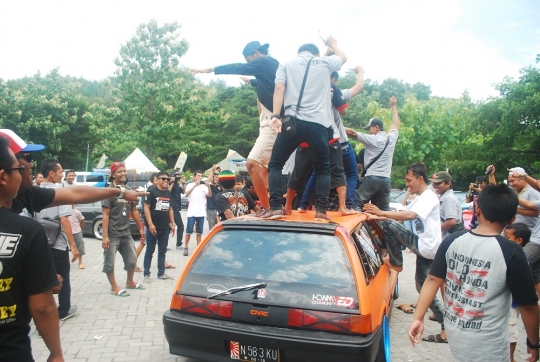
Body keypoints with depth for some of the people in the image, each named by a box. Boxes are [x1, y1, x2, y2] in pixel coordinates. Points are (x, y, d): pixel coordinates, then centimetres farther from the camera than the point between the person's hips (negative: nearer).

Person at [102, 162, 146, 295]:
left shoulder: (129, 190, 7)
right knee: (109, 262, 2)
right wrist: (105, 236, -19)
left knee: (132, 260, 16)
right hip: (112, 234, -6)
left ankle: (130, 282, 36)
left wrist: (141, 228, 15)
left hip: (126, 233, 7)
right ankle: (114, 287, 17)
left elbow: (134, 211, 15)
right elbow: (105, 215, -15)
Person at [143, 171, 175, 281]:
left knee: (162, 251, 12)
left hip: (165, 227, 6)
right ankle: (146, 274, 11)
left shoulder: (168, 192, 11)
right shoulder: (151, 191, -9)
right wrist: (150, 224, -19)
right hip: (153, 227, -6)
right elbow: (146, 208, -12)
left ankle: (161, 273, 20)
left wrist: (172, 223, 12)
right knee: (150, 251, 3)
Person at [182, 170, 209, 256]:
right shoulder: (190, 185, -1)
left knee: (199, 232, 8)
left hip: (201, 213, 2)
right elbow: (186, 194, -19)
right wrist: (195, 185, -28)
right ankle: (186, 248, 11)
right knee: (189, 231, 0)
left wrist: (208, 186, -27)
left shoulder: (203, 186, 4)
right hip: (192, 212, -2)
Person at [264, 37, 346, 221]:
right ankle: (321, 210, 4)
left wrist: (276, 115, -9)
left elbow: (279, 89, 1)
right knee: (323, 168, 16)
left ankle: (276, 208, -2)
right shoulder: (325, 62, 19)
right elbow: (343, 58, 41)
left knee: (275, 164, 11)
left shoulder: (286, 65, 18)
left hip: (293, 121, 0)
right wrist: (333, 44, 59)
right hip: (319, 124, 1)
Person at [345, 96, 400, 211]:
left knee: (356, 205, -3)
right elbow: (395, 124, 29)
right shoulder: (391, 138, 11)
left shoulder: (372, 139, -5)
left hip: (372, 178, -6)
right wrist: (394, 107, 39)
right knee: (384, 210, 9)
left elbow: (352, 132, -7)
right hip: (386, 180, 6)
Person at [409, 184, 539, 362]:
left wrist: (418, 318, -1)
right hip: (486, 344, -4)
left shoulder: (452, 241, -8)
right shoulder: (511, 253, -18)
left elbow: (433, 280, -7)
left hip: (453, 330, 4)